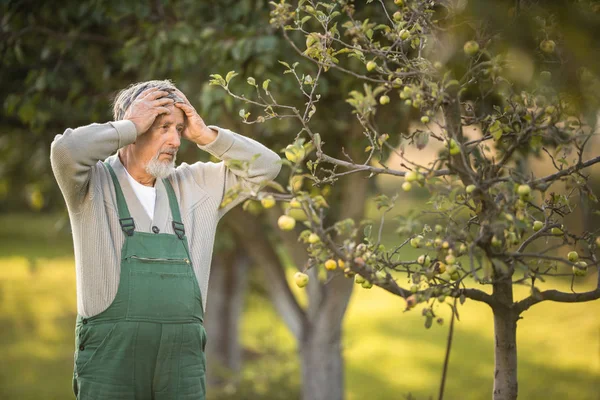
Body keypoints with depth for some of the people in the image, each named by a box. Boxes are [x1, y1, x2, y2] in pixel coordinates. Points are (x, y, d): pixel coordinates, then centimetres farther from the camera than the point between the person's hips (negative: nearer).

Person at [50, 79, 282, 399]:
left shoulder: (193, 186, 15)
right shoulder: (95, 183, 2)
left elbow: (265, 166, 16)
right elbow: (66, 151, -20)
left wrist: (206, 135, 4)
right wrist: (131, 127, -8)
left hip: (182, 357, 4)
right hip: (111, 353, -4)